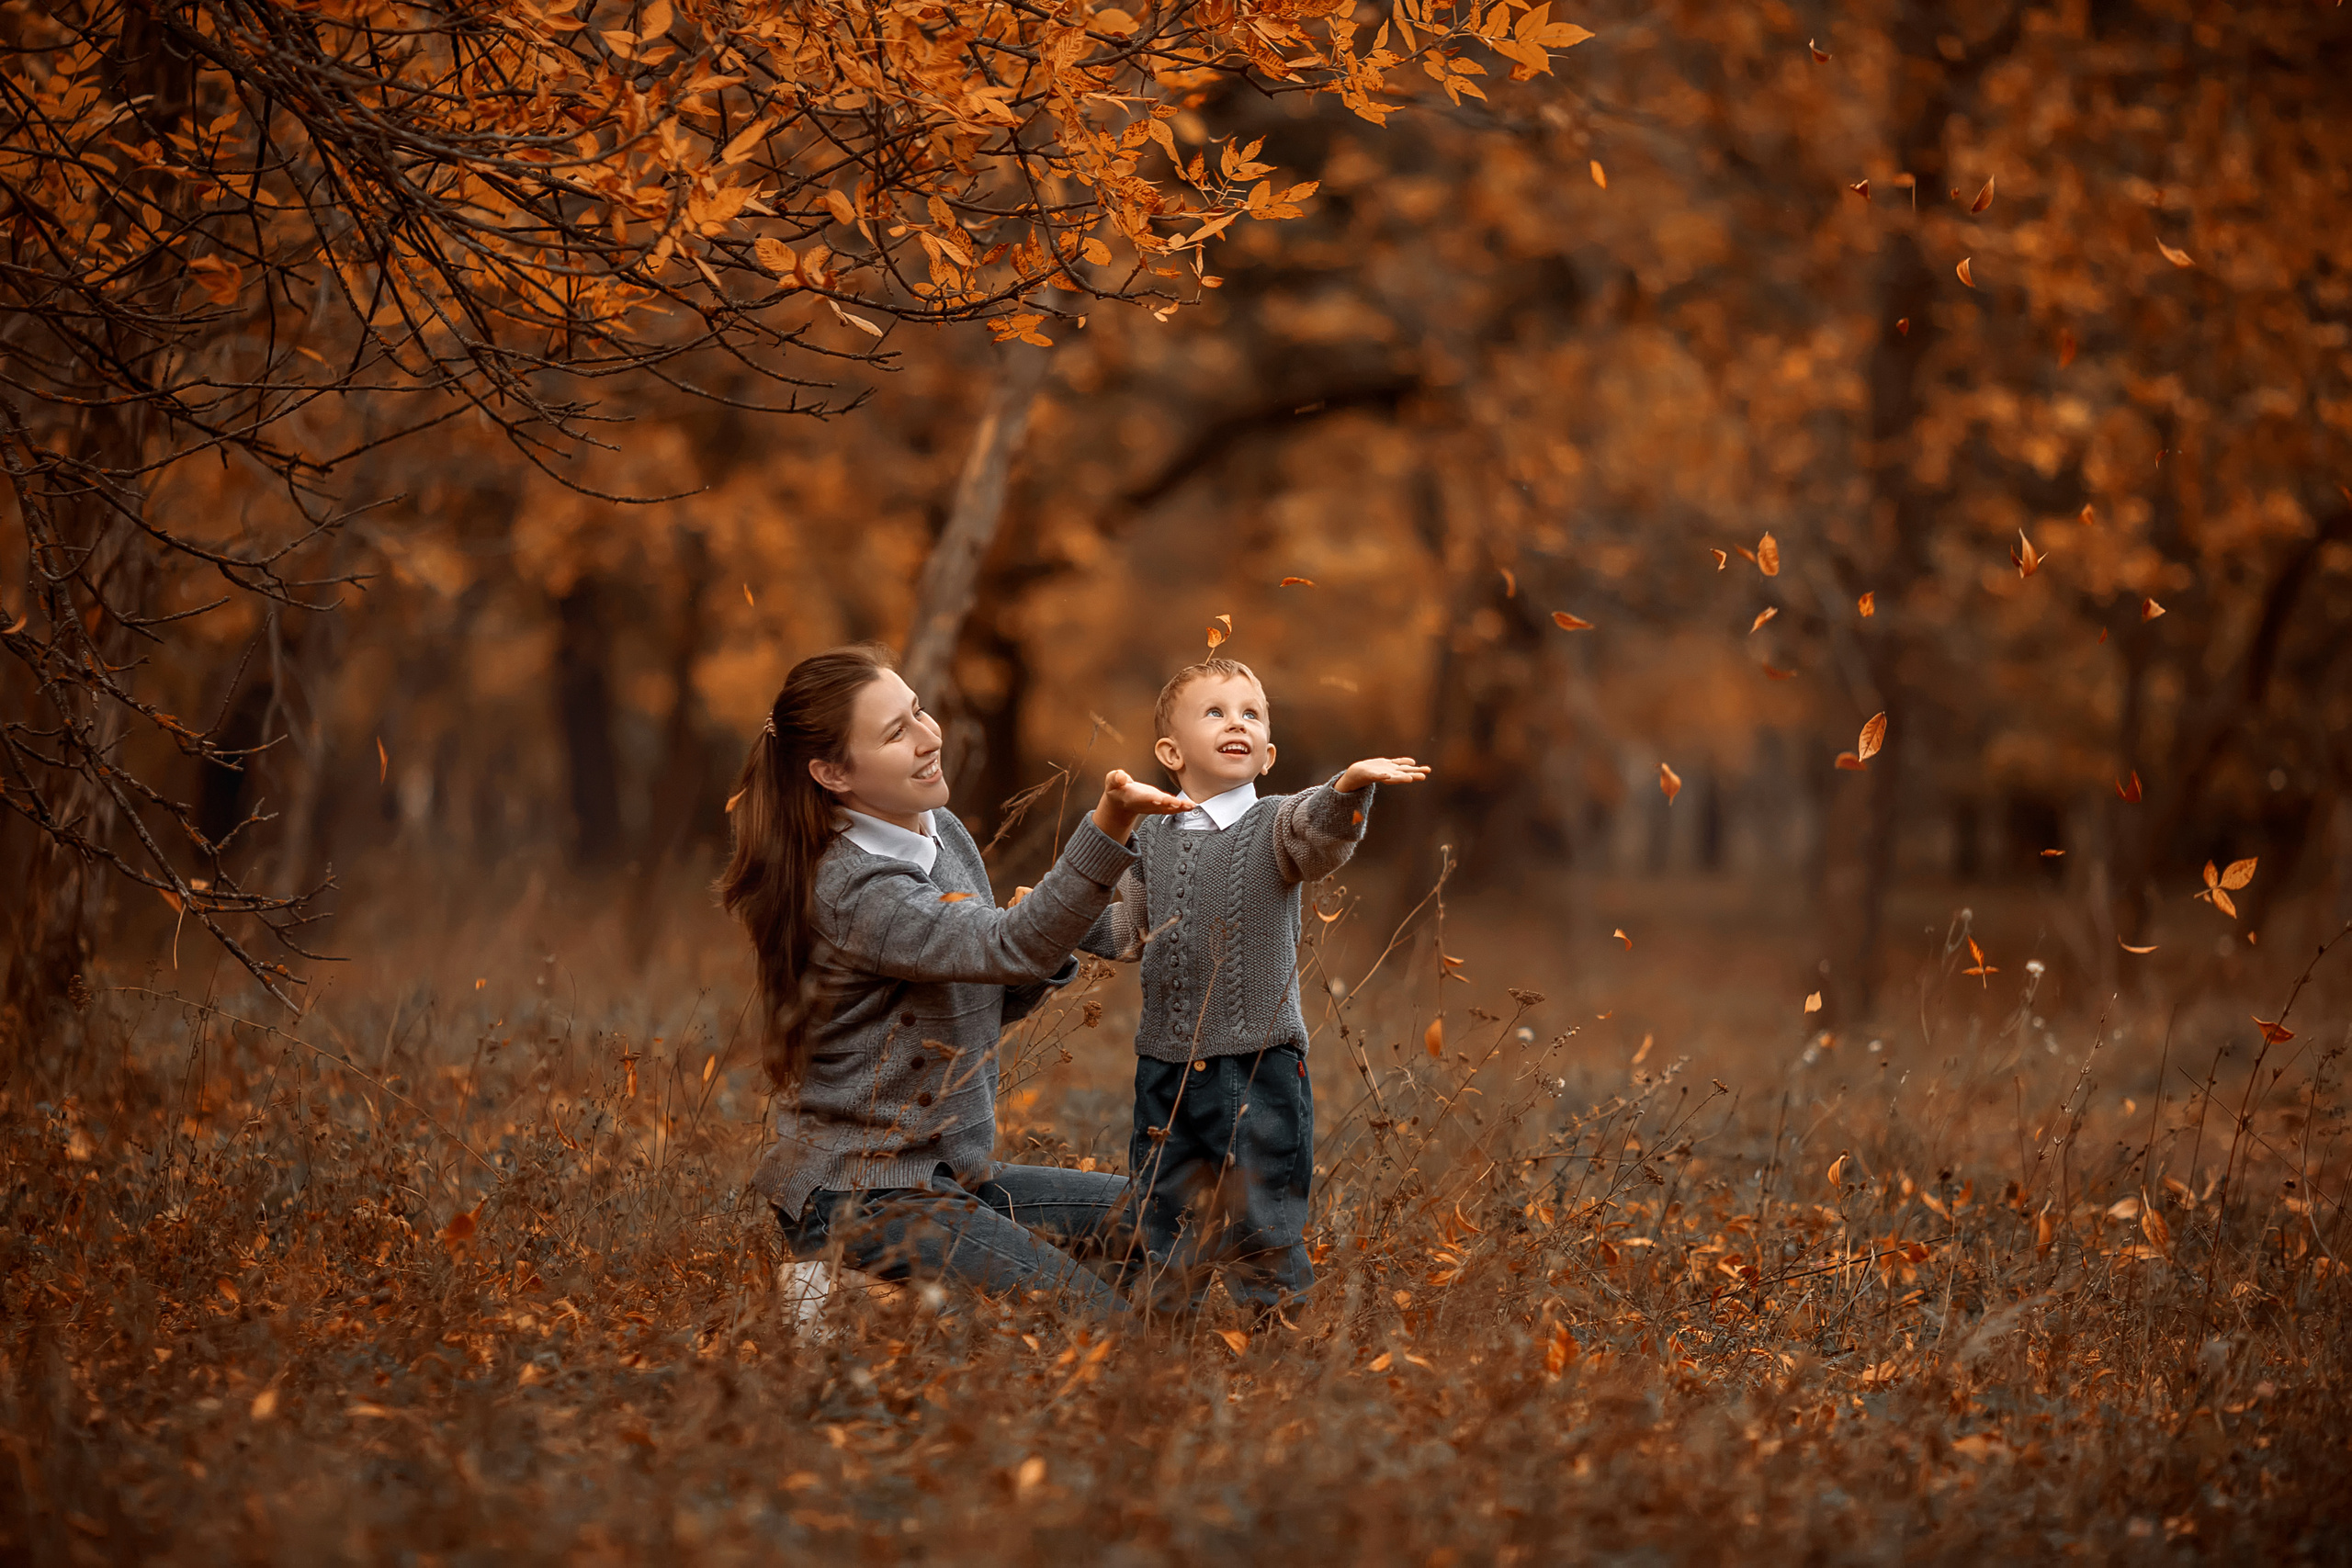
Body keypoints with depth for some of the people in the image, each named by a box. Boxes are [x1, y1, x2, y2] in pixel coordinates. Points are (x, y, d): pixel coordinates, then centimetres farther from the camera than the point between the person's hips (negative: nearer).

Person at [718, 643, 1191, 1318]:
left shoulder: (945, 833, 7)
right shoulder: (854, 890, -22)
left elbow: (991, 1000, 16)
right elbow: (1008, 947, -34)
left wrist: (1044, 954, -7)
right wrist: (1109, 828, -47)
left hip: (951, 1174, 10)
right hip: (859, 1203, -10)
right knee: (1095, 1320, -21)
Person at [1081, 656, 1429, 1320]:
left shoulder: (1277, 827, -2)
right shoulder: (1152, 842, 10)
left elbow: (1322, 832, -25)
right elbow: (1126, 931, 20)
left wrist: (1350, 787, -45)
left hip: (1259, 1064, -4)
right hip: (1166, 1065, 4)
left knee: (1261, 1226, -2)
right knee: (1165, 1219, 14)